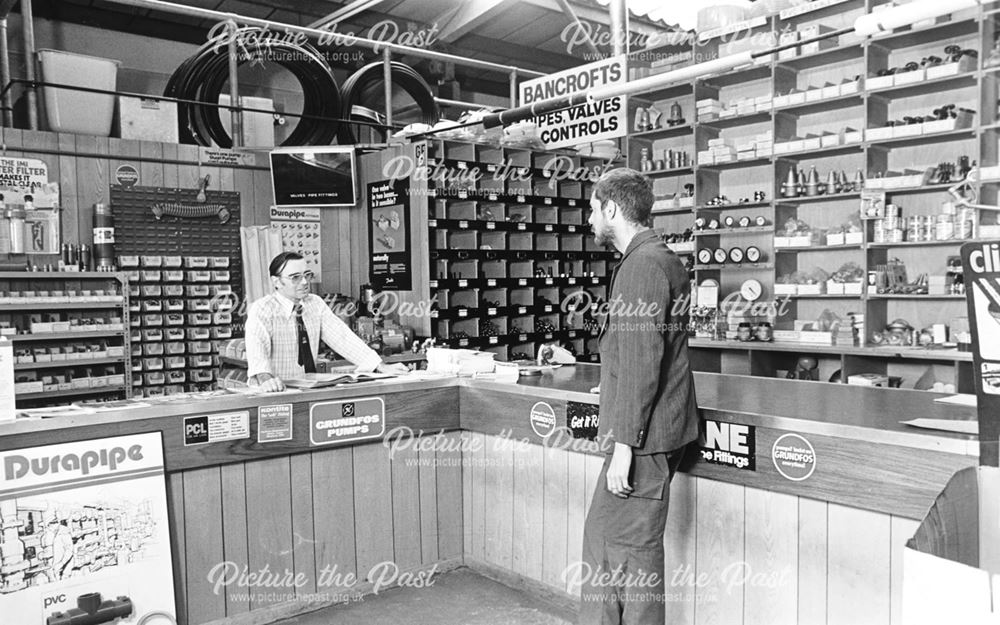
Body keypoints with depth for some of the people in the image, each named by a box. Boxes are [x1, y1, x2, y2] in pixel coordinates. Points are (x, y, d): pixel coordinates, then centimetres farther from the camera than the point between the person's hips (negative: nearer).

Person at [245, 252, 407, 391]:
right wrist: (265, 378, -46)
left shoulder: (316, 304, 6)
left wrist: (381, 367, -9)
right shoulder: (262, 309, -10)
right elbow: (256, 345, -25)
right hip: (275, 392, -2)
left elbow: (341, 336, 1)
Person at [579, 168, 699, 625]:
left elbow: (640, 364, -23)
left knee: (634, 548, 1)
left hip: (642, 437, -10)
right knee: (601, 532, 17)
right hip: (651, 431, 10)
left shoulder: (641, 266, -18)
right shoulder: (662, 258, 16)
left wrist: (624, 446, -21)